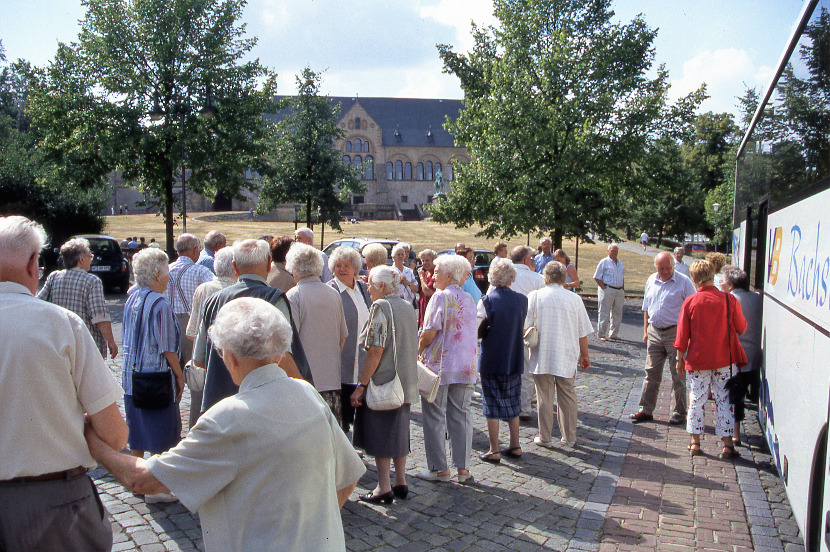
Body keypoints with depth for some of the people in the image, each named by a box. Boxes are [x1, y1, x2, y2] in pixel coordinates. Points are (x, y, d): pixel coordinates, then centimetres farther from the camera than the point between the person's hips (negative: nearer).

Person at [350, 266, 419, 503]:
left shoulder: (380, 307, -14)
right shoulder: (408, 308, 10)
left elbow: (375, 351, -21)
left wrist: (361, 385, -18)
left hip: (383, 382, -8)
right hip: (406, 383, 8)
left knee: (379, 434, 2)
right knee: (399, 432, 16)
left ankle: (384, 487, 6)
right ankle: (401, 482, 22)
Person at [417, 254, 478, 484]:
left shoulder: (441, 296, -10)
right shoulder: (469, 299, 10)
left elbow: (430, 332, -16)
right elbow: (471, 332, 14)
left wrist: (419, 349, 3)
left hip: (439, 365, -6)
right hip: (465, 367, 6)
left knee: (435, 417, 4)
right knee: (461, 416, 11)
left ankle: (439, 468, 9)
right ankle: (463, 468, 14)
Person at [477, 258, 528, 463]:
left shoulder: (488, 300, -15)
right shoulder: (521, 299, -2)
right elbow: (522, 326, 10)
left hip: (491, 360, -4)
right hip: (515, 359, 4)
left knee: (492, 406, 5)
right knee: (512, 403, 17)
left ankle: (494, 451, 10)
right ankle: (515, 446, 25)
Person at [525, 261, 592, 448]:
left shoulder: (534, 297, -5)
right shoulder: (574, 298, -2)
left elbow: (523, 326, -6)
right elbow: (582, 332, 3)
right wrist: (584, 355, 15)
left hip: (542, 357, -1)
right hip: (567, 358, 1)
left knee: (545, 397, 8)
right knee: (567, 396, 14)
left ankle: (545, 438, 16)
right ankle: (569, 438, 22)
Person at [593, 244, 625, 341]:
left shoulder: (620, 263, 17)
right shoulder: (604, 262, -3)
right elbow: (597, 277, -6)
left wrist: (622, 289, 11)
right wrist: (604, 288, -13)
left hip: (619, 291, 6)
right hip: (607, 290, -6)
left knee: (617, 313, 9)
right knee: (604, 314, -4)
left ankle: (613, 334, 20)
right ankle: (601, 335, 3)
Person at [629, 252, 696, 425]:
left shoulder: (684, 282, -7)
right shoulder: (651, 281, 9)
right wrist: (646, 330, 14)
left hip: (675, 332, -5)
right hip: (654, 331, 5)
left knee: (678, 375, 4)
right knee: (651, 373, 9)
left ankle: (679, 412, 15)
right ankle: (646, 410, 16)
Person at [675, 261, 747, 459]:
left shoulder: (690, 302, -7)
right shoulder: (729, 300, -6)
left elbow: (682, 333, -3)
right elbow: (741, 328, 5)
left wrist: (680, 357, 7)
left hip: (697, 359, 0)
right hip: (723, 359, 0)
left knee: (696, 400, 9)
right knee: (724, 400, 7)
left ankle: (695, 442, 14)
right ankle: (727, 445, 10)